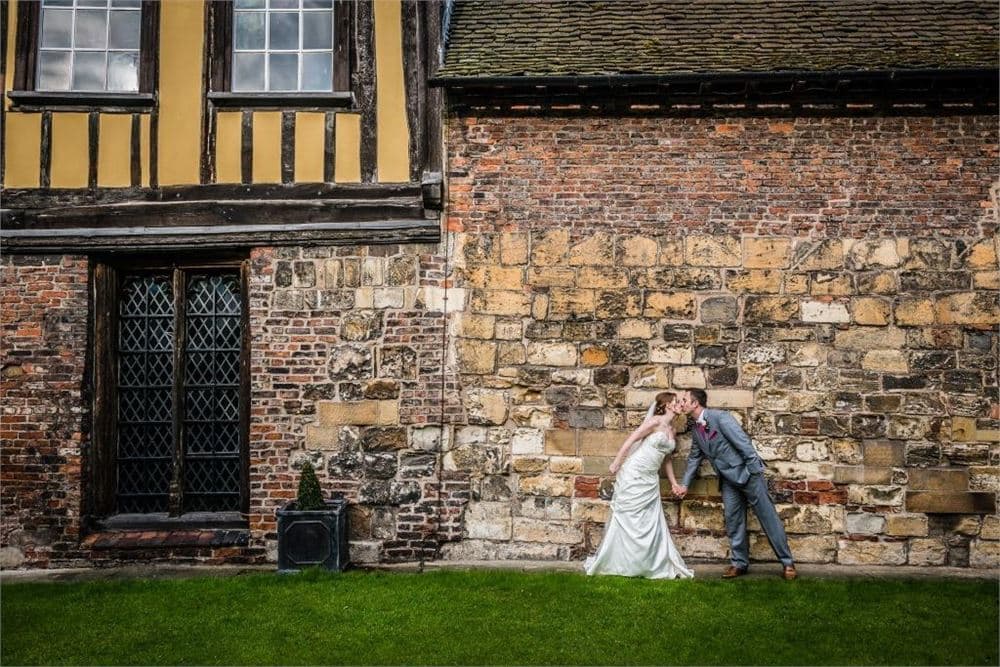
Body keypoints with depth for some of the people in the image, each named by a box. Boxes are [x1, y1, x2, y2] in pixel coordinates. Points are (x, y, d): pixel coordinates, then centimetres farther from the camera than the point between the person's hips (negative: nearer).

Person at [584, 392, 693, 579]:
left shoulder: (671, 430, 12)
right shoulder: (655, 421, -11)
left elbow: (667, 459, 21)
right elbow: (630, 440, -11)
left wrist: (675, 484, 22)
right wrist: (616, 463, -12)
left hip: (650, 480, 7)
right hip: (634, 474, -7)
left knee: (653, 521, 5)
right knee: (626, 518, -1)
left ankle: (659, 565, 10)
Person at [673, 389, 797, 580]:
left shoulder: (720, 417, -16)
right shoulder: (696, 430, 8)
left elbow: (744, 442, -18)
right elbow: (694, 457, 21)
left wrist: (755, 472, -18)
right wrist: (685, 484, 19)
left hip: (748, 472, -7)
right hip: (728, 480, 7)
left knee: (768, 516, -2)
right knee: (733, 521, 5)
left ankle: (787, 562, 5)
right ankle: (739, 563, 15)